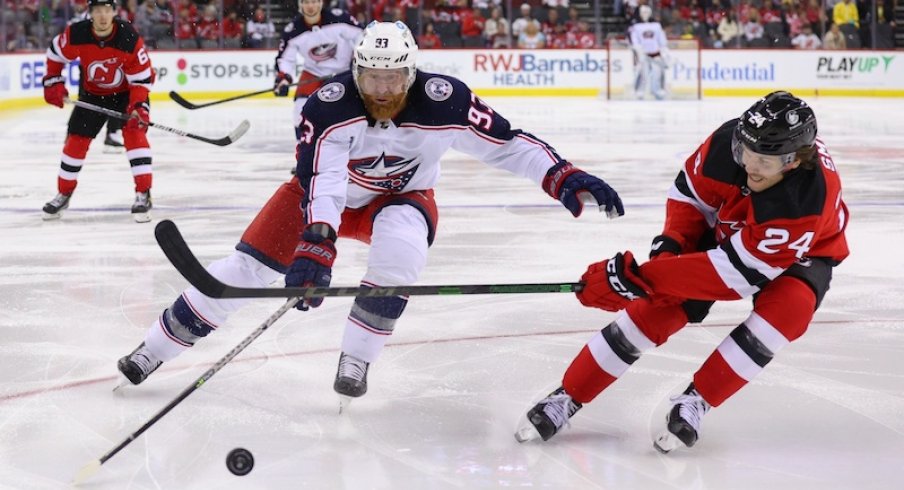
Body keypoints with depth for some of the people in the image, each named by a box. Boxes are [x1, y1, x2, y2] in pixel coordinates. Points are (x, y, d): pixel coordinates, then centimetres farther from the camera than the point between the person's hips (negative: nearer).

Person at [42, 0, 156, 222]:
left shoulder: (129, 38, -29)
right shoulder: (76, 35, -24)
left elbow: (142, 77, -22)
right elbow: (55, 52, -2)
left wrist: (138, 106, -34)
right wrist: (53, 82, -7)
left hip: (126, 92, -3)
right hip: (92, 94, 3)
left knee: (134, 132, -22)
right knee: (76, 139, 2)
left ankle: (143, 195, -19)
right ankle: (63, 194, 21)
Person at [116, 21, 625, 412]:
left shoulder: (444, 101, -29)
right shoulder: (329, 106, -32)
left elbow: (506, 143, -22)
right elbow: (320, 181, -41)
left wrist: (564, 175, -33)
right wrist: (317, 243, -56)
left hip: (401, 196, 1)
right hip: (328, 193, 0)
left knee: (400, 248, -34)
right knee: (247, 265, -10)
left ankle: (356, 359, -16)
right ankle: (155, 348, 3)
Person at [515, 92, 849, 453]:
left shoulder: (809, 199, -41)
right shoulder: (728, 141, -30)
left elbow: (736, 268, -39)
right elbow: (690, 193, -6)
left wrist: (642, 277, -39)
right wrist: (670, 244, -21)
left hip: (799, 254, -3)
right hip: (725, 230, 3)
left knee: (789, 306, -33)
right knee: (659, 306, -12)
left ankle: (696, 401, -18)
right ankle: (568, 397, 0)